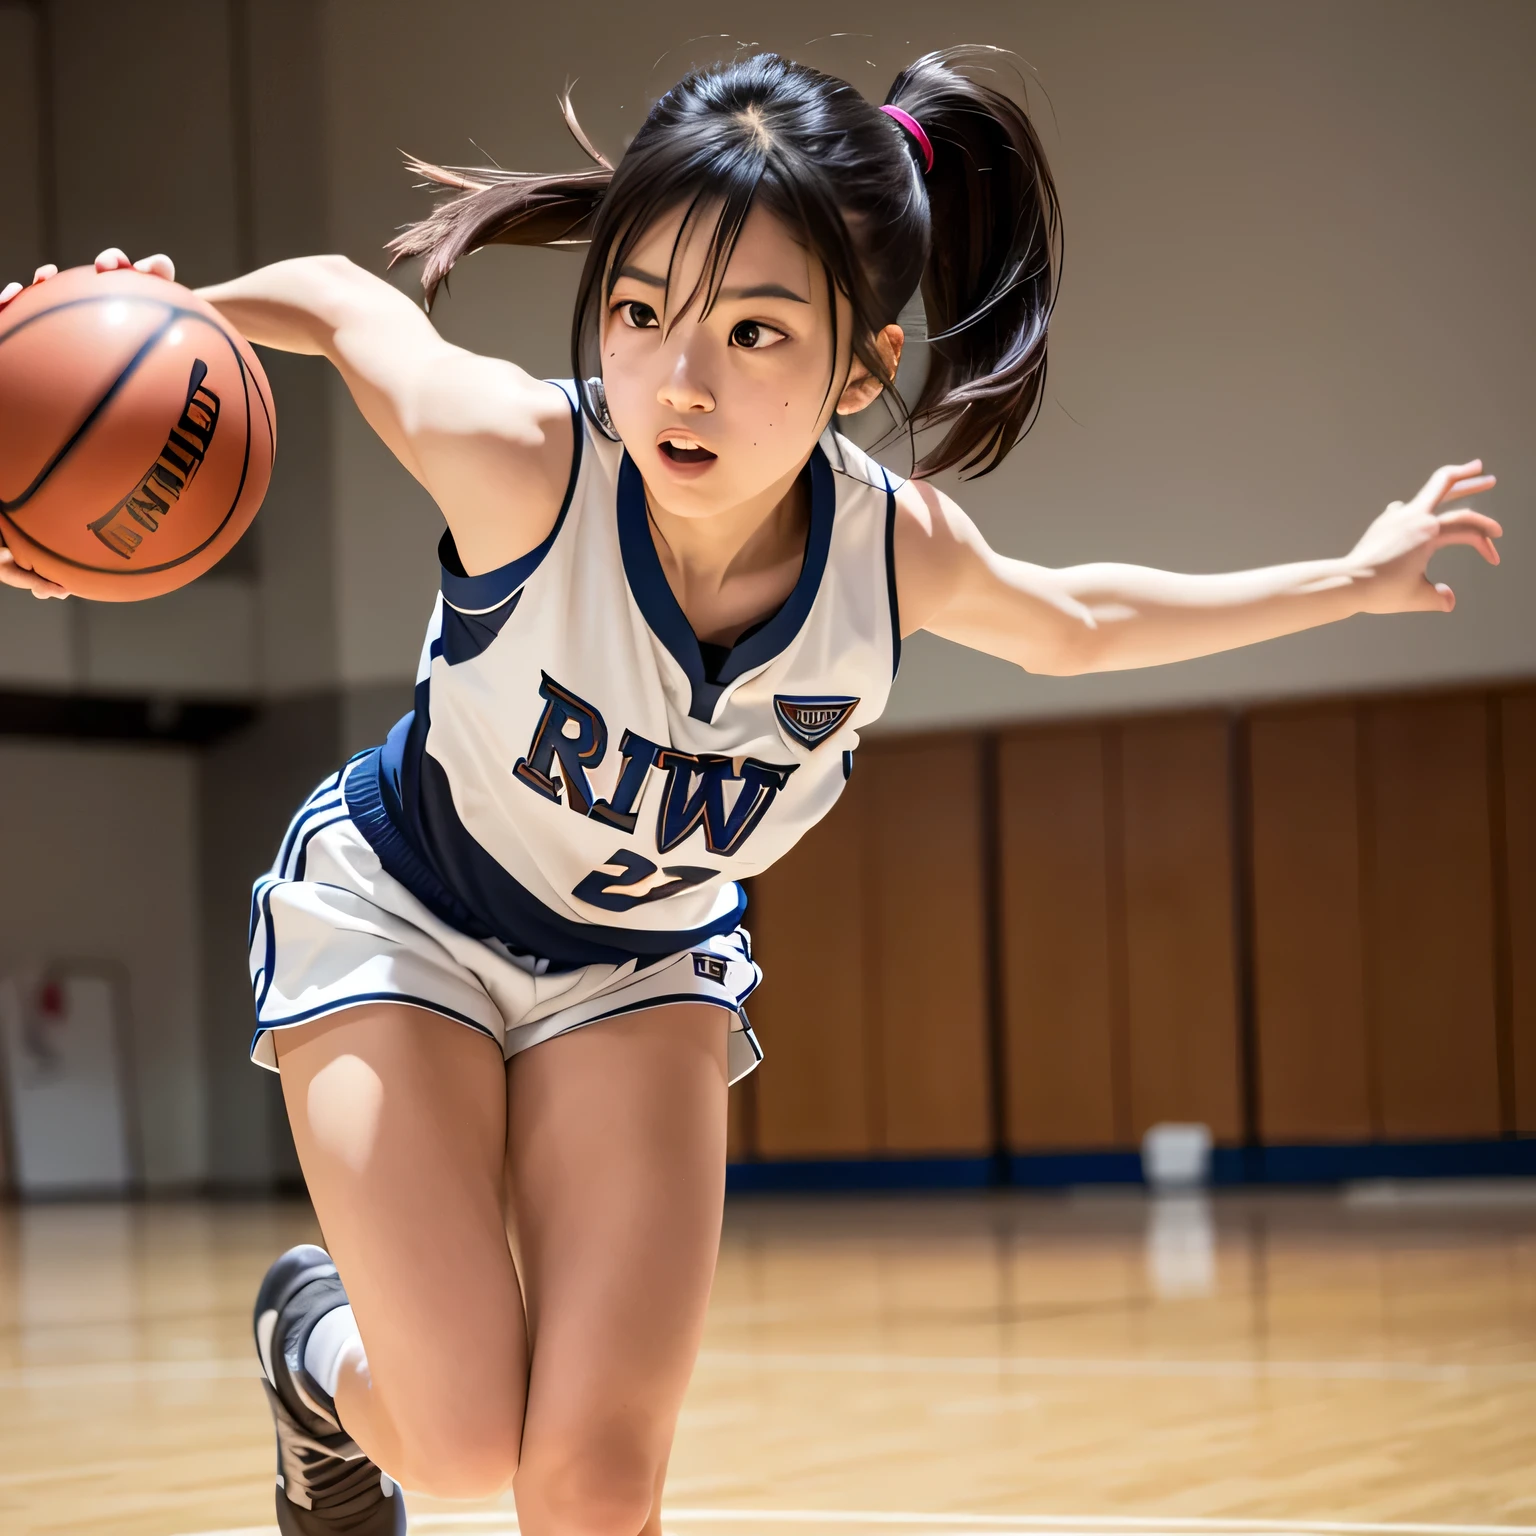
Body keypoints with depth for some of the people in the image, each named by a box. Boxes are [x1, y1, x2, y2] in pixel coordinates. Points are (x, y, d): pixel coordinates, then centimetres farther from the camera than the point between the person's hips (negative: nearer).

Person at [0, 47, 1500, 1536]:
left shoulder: (897, 551, -24)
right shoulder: (518, 459, -35)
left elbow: (1076, 627, 1)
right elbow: (333, 298, -14)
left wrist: (1355, 578, 9)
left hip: (642, 965, 2)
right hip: (393, 911, -2)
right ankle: (319, 1345, 28)